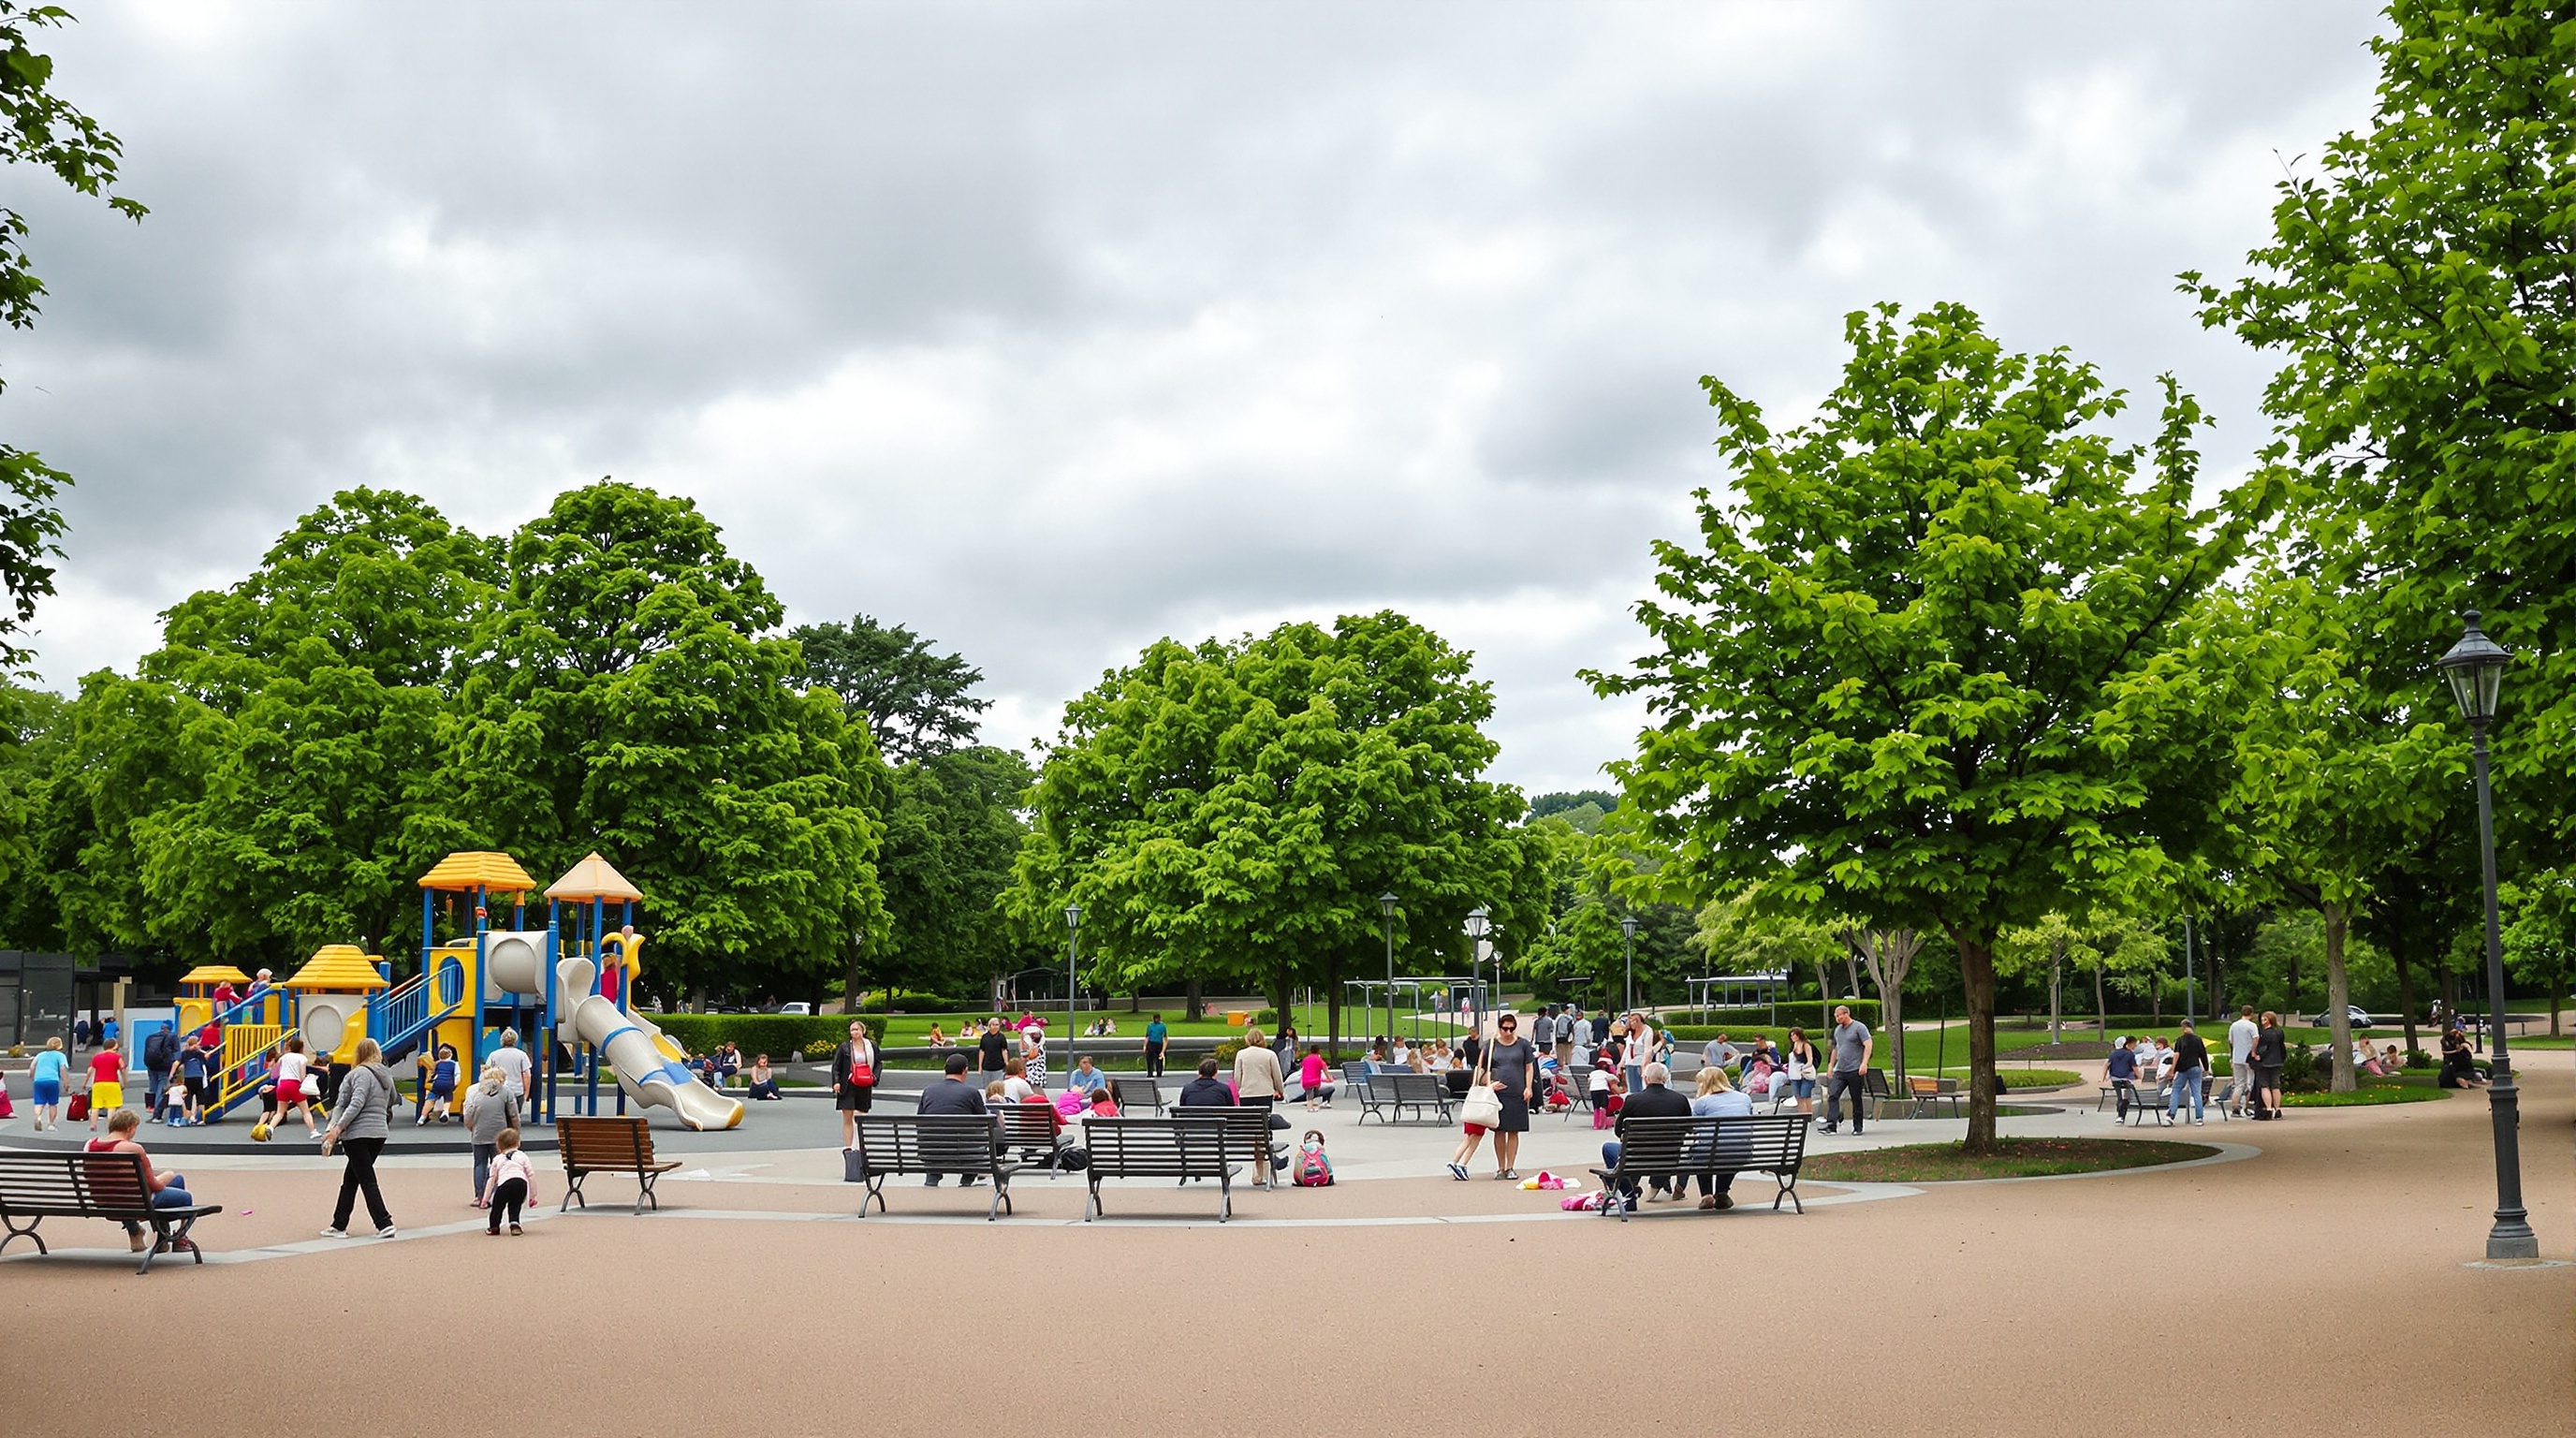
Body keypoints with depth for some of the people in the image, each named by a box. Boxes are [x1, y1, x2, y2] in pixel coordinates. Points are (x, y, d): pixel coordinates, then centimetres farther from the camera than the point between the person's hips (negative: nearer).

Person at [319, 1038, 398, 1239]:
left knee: (367, 1181, -5)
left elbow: (356, 1104, -19)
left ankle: (384, 1224, -11)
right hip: (380, 1132, 7)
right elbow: (391, 1102, 21)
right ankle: (339, 1225, 16)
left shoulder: (360, 1073, -10)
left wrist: (338, 1128, -20)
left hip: (358, 1134, -7)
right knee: (350, 1179, 14)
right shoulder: (386, 1076, 12)